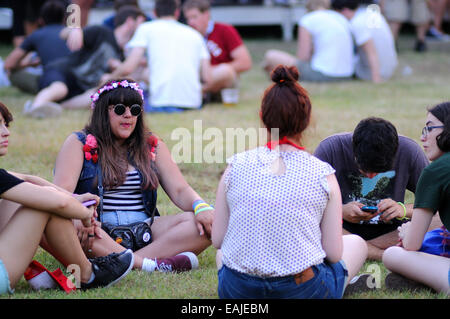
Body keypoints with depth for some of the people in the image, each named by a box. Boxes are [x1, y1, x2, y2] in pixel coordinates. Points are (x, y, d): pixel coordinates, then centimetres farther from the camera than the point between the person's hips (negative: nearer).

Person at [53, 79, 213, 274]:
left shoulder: (152, 146, 19)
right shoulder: (79, 144, 7)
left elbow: (180, 190, 12)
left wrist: (201, 208, -12)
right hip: (100, 235, -3)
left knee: (204, 223, -22)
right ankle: (148, 264, -42)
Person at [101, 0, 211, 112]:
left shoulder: (146, 28, 10)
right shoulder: (195, 34, 20)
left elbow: (128, 68, 0)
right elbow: (206, 77, 12)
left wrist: (109, 77, 22)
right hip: (194, 103, 4)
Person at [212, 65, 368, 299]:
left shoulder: (236, 167, -2)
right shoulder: (323, 174, -6)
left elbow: (217, 240, 2)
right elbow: (334, 253, -4)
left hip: (236, 290, 1)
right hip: (302, 290, -1)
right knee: (356, 244, 27)